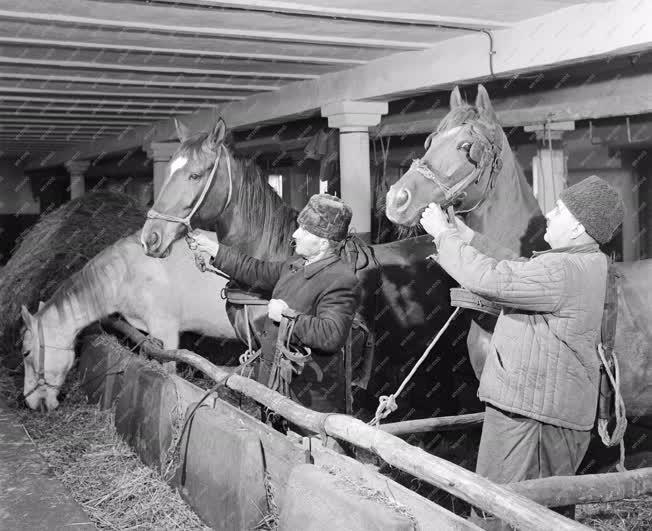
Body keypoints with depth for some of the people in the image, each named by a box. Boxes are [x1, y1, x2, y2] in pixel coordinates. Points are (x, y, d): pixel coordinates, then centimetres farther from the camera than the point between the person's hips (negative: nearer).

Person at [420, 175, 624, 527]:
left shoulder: (561, 272, -22)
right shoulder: (584, 263, 13)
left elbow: (488, 279, -25)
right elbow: (513, 270, 19)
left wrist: (443, 234, -12)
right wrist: (469, 237, 13)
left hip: (530, 416, -11)